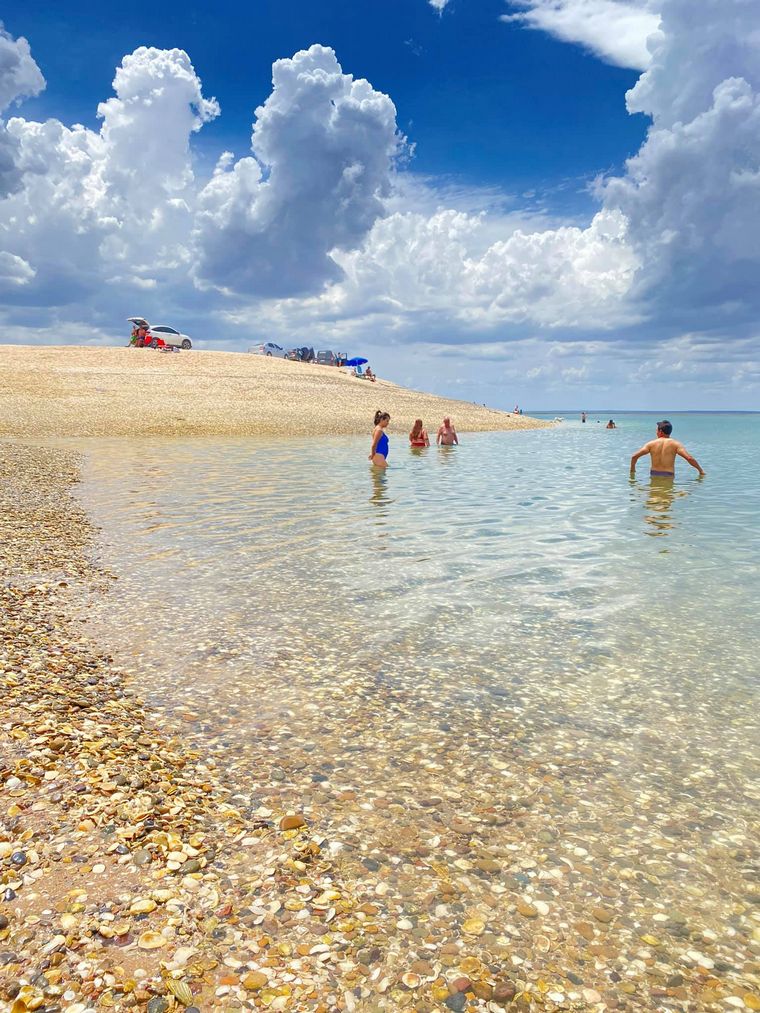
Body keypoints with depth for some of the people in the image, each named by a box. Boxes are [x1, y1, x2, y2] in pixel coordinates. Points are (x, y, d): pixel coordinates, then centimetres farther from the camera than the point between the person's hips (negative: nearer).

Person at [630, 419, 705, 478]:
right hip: (668, 476, -2)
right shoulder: (675, 444, 0)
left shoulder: (651, 444, 4)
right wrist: (701, 471, 4)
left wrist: (632, 470, 18)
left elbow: (634, 456, 2)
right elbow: (689, 458, -9)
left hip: (654, 475, 2)